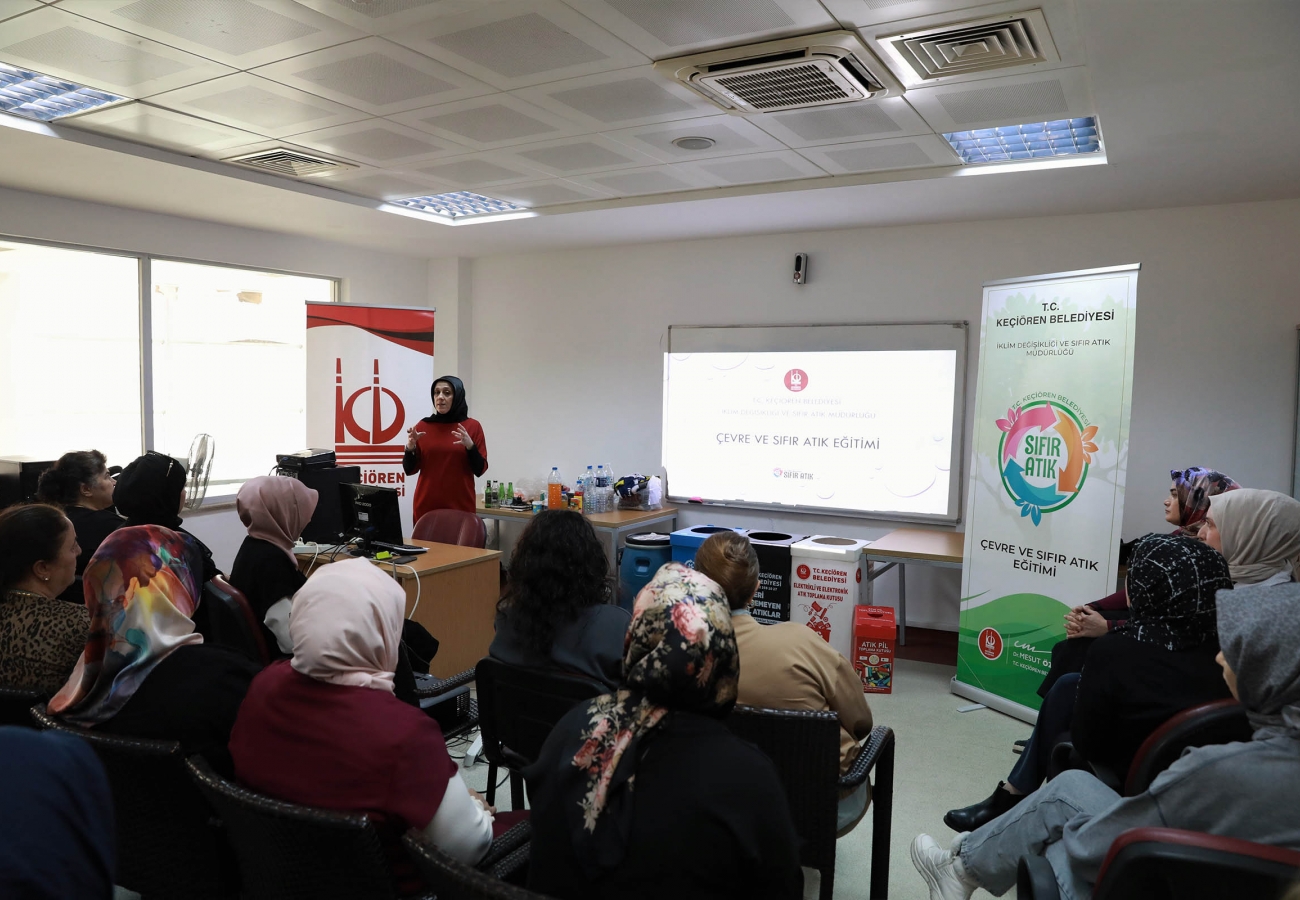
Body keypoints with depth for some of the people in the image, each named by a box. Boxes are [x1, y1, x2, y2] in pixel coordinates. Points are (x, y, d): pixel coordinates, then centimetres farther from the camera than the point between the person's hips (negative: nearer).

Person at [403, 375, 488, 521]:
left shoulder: (472, 426, -1)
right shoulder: (423, 426, 3)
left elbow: (479, 470, -3)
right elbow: (410, 469, 5)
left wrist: (470, 446, -18)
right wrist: (410, 447, -12)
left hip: (461, 506, -1)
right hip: (426, 505, 1)